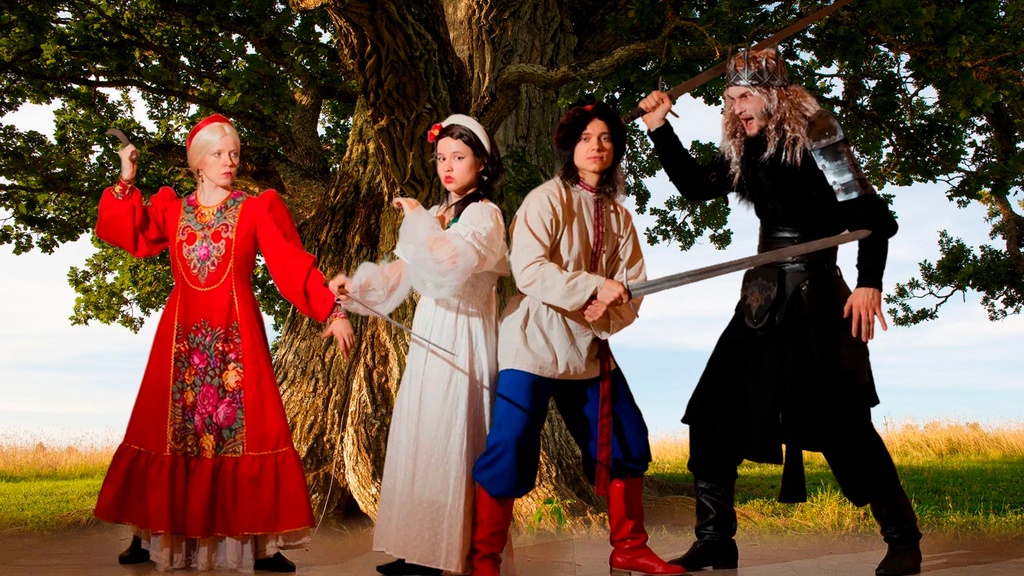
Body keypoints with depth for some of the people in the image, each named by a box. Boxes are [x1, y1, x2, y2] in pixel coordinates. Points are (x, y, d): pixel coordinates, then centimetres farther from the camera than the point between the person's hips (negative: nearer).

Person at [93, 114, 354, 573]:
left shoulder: (257, 209, 4)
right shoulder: (171, 209, 12)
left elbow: (293, 264, -4)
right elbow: (128, 233, -3)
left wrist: (331, 312, -12)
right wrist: (126, 181, -2)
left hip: (236, 336, -2)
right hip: (182, 337, 2)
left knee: (246, 430, -7)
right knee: (167, 429, 3)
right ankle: (151, 535, 13)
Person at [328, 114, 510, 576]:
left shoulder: (485, 214, -7)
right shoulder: (435, 218, 17)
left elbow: (451, 262, -25)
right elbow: (400, 275, 13)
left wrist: (417, 219, -15)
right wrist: (354, 286, -1)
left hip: (462, 342, -8)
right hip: (429, 340, 8)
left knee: (448, 442, -7)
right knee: (420, 440, 8)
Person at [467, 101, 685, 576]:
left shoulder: (618, 214, 13)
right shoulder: (547, 199, -6)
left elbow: (633, 283, 6)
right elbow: (528, 269, -18)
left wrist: (607, 313, -15)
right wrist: (593, 287, -24)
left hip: (592, 351, 7)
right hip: (535, 344, -7)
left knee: (625, 445, 10)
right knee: (510, 450, -10)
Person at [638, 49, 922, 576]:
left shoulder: (813, 141, -10)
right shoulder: (747, 152, 10)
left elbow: (871, 215, -14)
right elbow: (695, 185, 19)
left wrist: (869, 283, -25)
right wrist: (660, 129, 10)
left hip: (813, 299, -7)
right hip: (762, 300, 7)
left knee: (844, 427, -5)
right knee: (711, 420, 4)